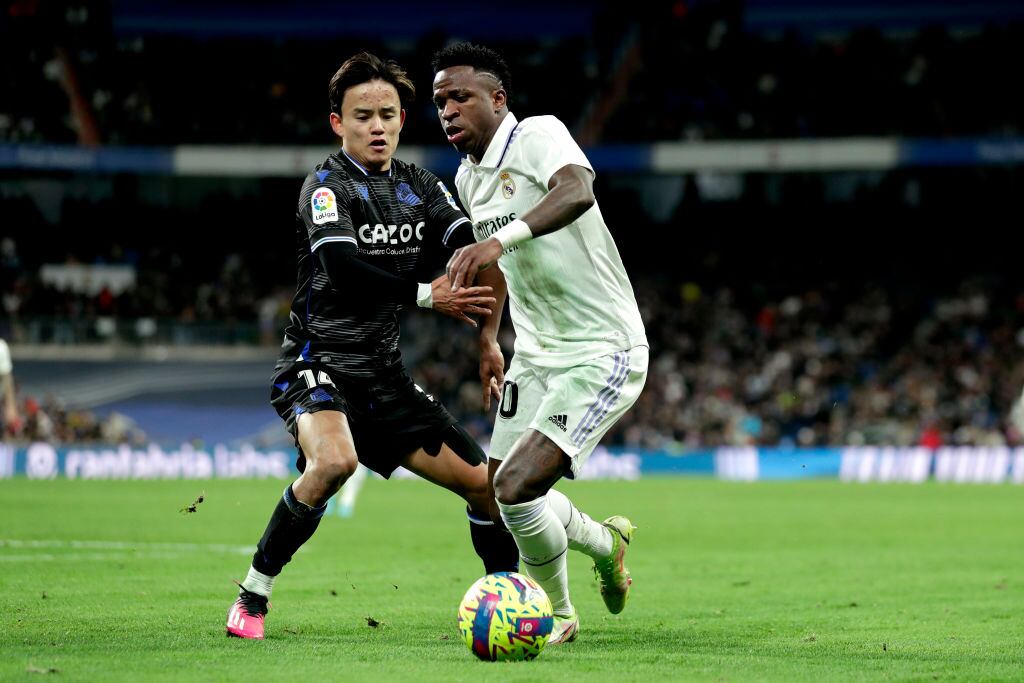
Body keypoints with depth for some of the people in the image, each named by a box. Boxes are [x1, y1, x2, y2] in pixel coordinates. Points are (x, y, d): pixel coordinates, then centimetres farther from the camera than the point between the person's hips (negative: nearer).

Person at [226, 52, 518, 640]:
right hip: (318, 363, -7)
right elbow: (343, 270, -25)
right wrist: (426, 295, -28)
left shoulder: (419, 186, 10)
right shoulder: (327, 186, -9)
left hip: (384, 373, 7)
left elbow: (470, 244, -5)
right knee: (334, 460, -35)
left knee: (482, 481, 3)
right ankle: (253, 597, -20)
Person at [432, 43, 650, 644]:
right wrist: (488, 337, 30)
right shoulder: (468, 176, 10)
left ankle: (556, 614, 6)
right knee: (502, 490, 12)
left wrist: (500, 239, -53)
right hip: (537, 357, 9)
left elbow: (577, 191, -40)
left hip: (602, 355, -9)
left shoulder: (539, 135, -17)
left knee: (517, 488, -19)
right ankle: (607, 543, 40)